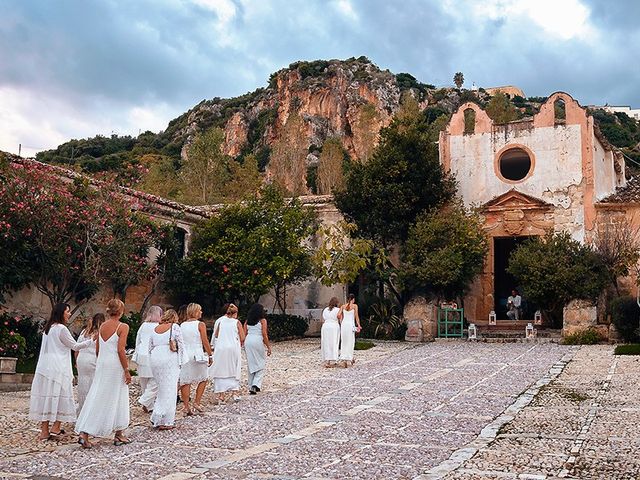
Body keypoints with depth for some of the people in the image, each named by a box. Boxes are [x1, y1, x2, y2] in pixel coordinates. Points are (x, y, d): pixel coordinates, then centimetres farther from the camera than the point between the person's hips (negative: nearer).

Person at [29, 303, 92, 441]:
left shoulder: (48, 328, 15)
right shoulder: (61, 329, -10)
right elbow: (75, 346, -5)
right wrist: (92, 341, -1)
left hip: (44, 367, 8)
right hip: (57, 368, -8)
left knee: (46, 397, 6)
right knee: (60, 397, 1)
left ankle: (44, 430, 8)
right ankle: (55, 428, 2)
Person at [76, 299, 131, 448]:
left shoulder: (102, 326, 7)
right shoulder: (123, 327, -11)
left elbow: (97, 349, 11)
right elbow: (121, 350, -16)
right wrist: (127, 370, -11)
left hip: (101, 364, 5)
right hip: (115, 366, -5)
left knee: (97, 399, 8)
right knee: (118, 400, 7)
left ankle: (84, 433, 3)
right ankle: (118, 435, 15)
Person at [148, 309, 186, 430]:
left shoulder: (155, 329, 15)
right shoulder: (175, 327, 0)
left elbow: (150, 348, 15)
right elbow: (181, 346, -2)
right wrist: (180, 363, 5)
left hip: (155, 359, 5)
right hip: (169, 360, -5)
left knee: (162, 389, 17)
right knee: (169, 390, 0)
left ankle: (157, 418, 14)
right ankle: (166, 422, 1)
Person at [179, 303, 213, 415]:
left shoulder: (182, 325, 7)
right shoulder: (200, 324, -7)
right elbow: (205, 342, -8)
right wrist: (210, 355, 1)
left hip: (184, 355, 4)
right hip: (197, 354, -4)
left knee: (185, 381, 7)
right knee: (203, 379, 15)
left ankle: (186, 407, 8)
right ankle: (197, 402, 10)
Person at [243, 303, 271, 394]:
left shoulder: (247, 321, 10)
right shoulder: (262, 320, -4)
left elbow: (244, 334, 7)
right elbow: (264, 334, -10)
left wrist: (245, 346, 14)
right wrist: (268, 347, -6)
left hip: (248, 342, 5)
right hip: (259, 342, -5)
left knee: (250, 365, 12)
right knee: (261, 364, 4)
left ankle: (251, 387, 15)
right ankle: (256, 384, -13)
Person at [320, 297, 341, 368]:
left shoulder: (325, 310, 10)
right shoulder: (338, 310, -3)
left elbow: (323, 321, 11)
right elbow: (340, 321, -6)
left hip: (325, 327, 3)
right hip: (334, 327, -3)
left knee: (326, 344, 6)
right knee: (334, 344, 2)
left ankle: (326, 361, 4)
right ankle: (332, 361, -1)